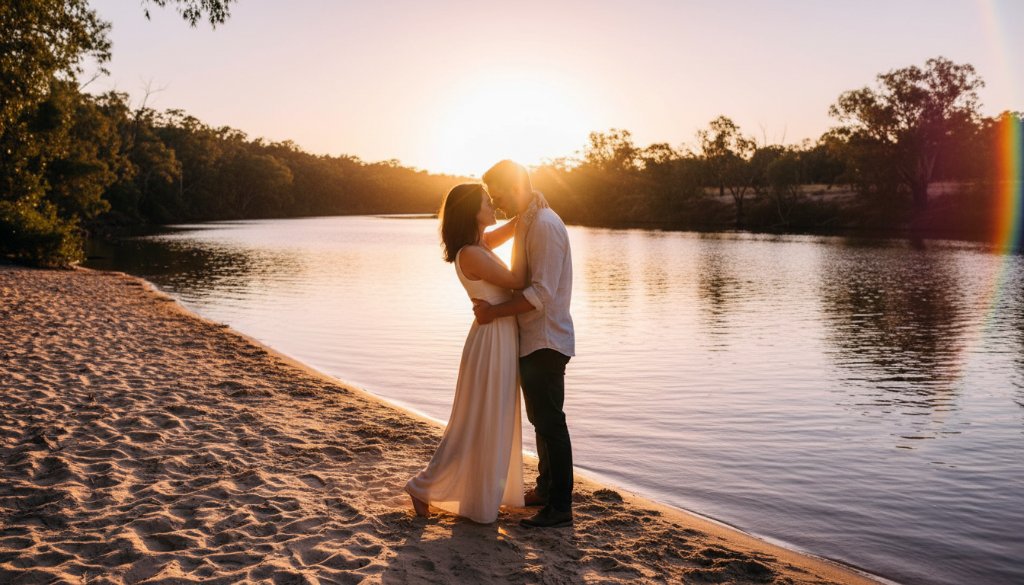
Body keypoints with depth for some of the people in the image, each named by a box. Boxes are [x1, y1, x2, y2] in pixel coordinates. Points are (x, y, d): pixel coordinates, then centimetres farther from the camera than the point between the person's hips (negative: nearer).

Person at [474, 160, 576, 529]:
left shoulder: (545, 225, -18)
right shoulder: (527, 222, 14)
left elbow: (542, 293, -24)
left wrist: (495, 311, -19)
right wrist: (493, 304, 8)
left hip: (546, 341, -10)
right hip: (533, 341, 10)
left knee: (549, 422, -5)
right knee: (542, 418, 19)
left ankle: (560, 508, 3)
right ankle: (546, 489, 32)